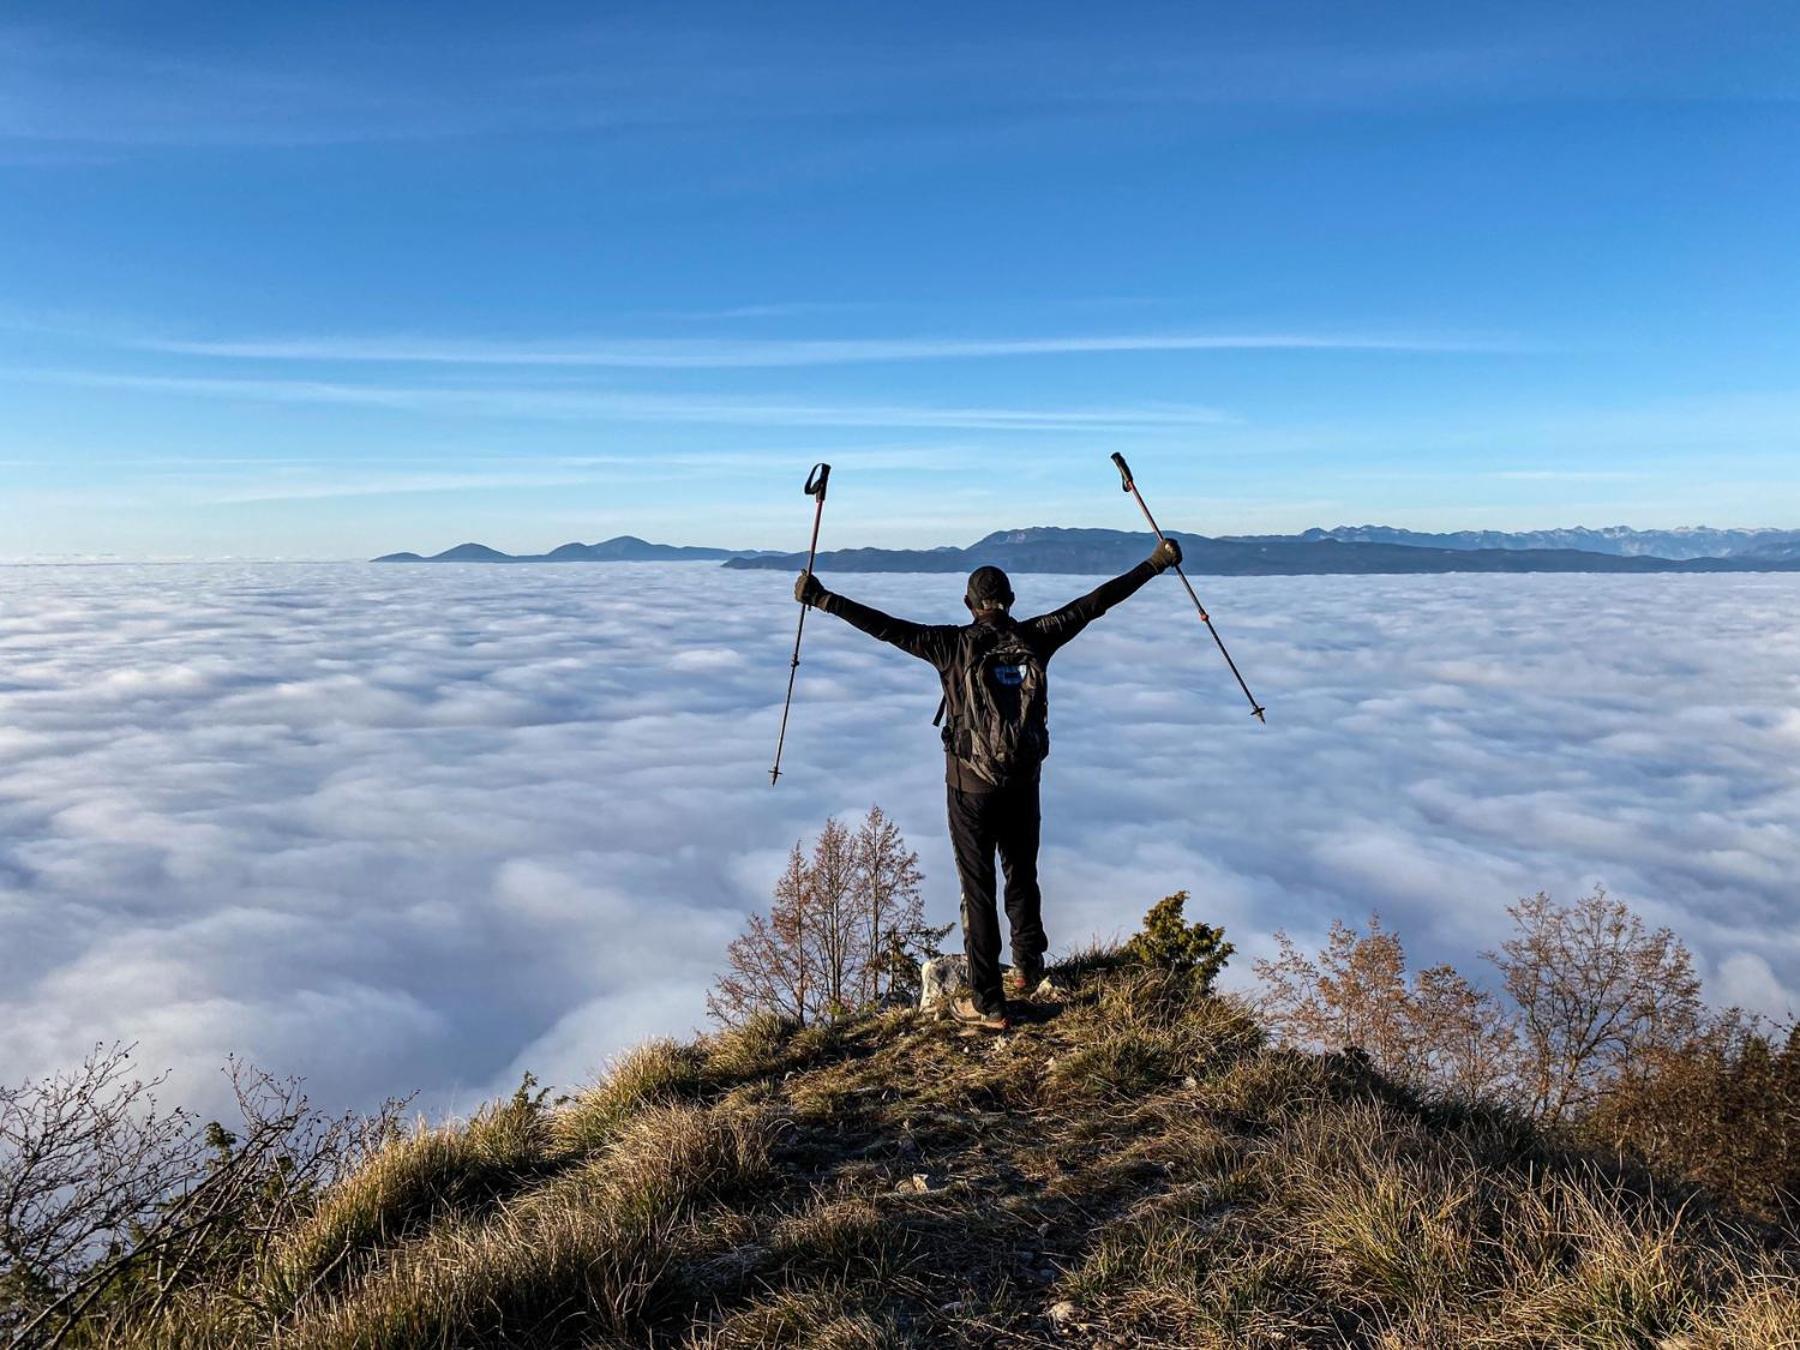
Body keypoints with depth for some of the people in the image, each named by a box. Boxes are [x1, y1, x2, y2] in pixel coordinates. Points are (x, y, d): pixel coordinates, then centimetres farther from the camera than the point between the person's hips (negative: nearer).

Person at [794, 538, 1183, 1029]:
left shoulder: (954, 644, -9)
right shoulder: (1035, 637, -2)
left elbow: (887, 627, -12)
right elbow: (1096, 602, 3)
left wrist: (822, 599, -8)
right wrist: (1157, 562, 10)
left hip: (971, 786, -3)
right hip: (1024, 781, 3)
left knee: (978, 890, 4)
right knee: (1022, 877, 22)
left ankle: (988, 1004, 8)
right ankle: (1028, 968, 39)